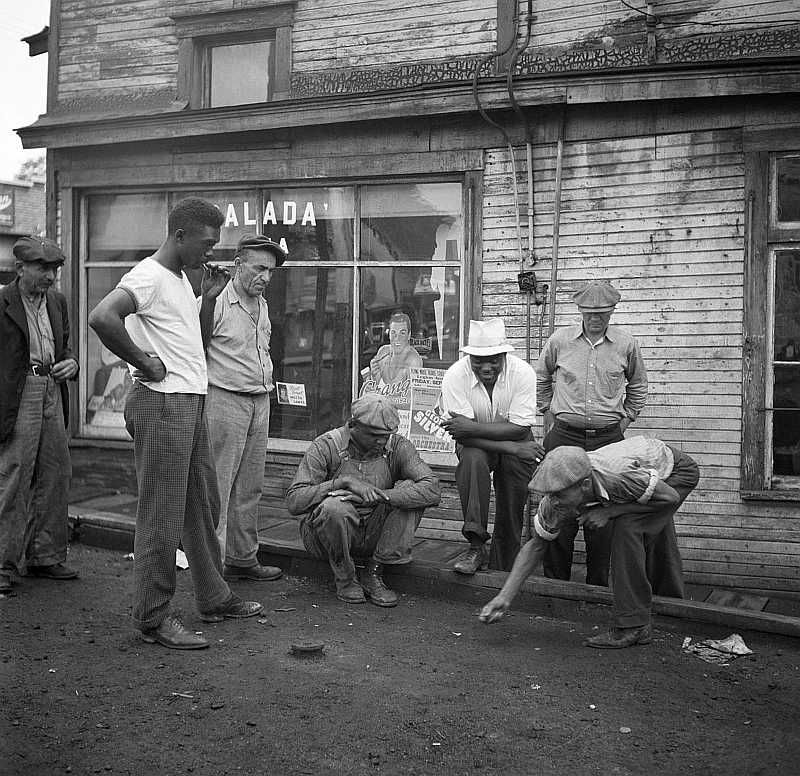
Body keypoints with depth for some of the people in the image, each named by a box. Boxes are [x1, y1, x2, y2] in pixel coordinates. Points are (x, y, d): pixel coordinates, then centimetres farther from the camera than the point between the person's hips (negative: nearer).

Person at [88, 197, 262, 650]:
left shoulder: (180, 277, 16)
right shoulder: (149, 277, -15)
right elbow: (102, 318, -31)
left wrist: (206, 294, 15)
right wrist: (145, 362, -22)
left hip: (191, 402, 10)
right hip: (162, 404, -10)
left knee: (203, 507, 17)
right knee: (162, 514, -3)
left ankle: (215, 599, 29)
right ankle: (154, 617, 8)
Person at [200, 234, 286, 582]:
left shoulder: (262, 305, 15)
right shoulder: (213, 302, -10)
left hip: (260, 402, 8)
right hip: (224, 400, -8)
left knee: (249, 488, 12)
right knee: (217, 487, -4)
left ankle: (243, 559, 22)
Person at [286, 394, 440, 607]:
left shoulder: (397, 446, -7)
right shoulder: (326, 447, -14)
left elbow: (431, 490, -21)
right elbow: (294, 501, -22)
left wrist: (379, 495, -32)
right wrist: (344, 481, -32)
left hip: (373, 533, 3)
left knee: (409, 490, -19)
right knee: (334, 507, -36)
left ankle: (374, 574, -12)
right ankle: (345, 579, -10)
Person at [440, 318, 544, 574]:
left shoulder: (522, 373, -19)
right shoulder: (455, 376, -20)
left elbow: (519, 427, -23)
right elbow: (464, 436, -22)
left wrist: (472, 427, -32)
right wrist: (513, 448, -28)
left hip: (517, 442, 1)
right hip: (476, 444, -1)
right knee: (472, 460, -32)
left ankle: (504, 570, -2)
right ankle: (476, 547, -30)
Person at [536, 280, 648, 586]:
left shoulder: (626, 345, 2)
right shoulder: (560, 340, 1)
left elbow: (638, 386, 19)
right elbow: (541, 379, 17)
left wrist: (624, 420, 13)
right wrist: (549, 416, 12)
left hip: (608, 440, 1)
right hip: (564, 437, 0)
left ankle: (598, 585, 15)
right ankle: (555, 584, 12)